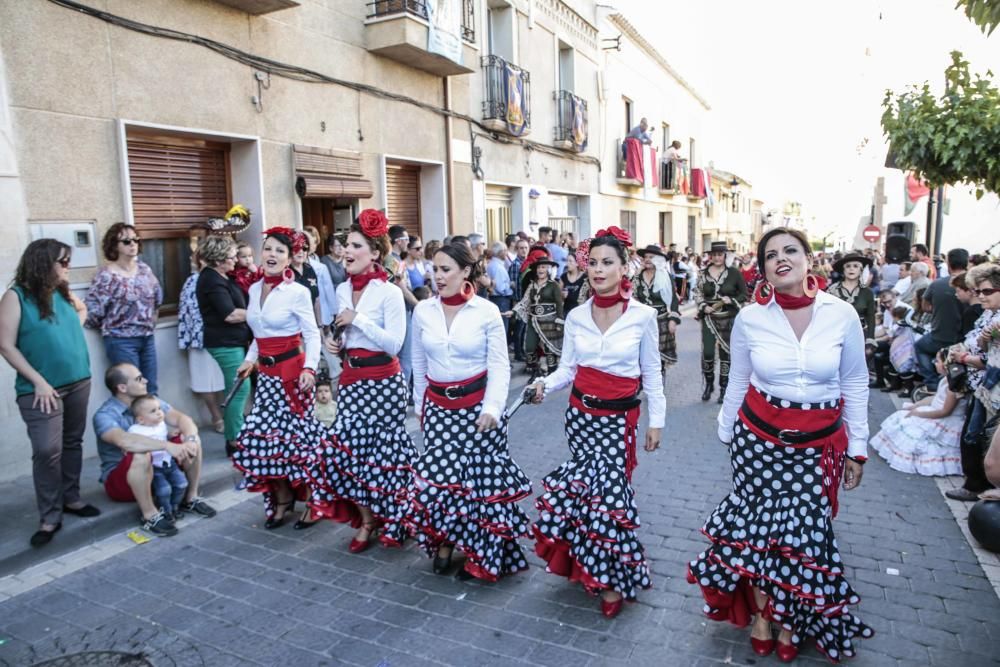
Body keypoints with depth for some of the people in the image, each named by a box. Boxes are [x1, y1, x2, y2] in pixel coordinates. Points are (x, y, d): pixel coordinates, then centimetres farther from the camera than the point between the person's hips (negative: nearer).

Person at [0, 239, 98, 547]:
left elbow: (82, 309, 32)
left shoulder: (63, 292, 8)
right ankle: (49, 518, 3)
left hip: (78, 382, 6)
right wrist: (39, 382, -15)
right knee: (47, 451, -7)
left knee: (73, 443, 13)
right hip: (42, 388, -6)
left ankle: (71, 498, 28)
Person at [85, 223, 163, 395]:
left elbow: (158, 297, 19)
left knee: (151, 390, 12)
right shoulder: (106, 276, -13)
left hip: (147, 338, 6)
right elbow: (93, 312, -14)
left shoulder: (144, 268, 6)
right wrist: (112, 325, -1)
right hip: (121, 342, -6)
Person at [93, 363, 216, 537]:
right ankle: (150, 516, -23)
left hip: (159, 468, 6)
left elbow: (182, 419, -10)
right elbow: (125, 441, -41)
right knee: (141, 455, -37)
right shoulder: (104, 415, -21)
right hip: (119, 480, -6)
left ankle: (190, 499, 0)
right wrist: (167, 446, -47)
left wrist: (190, 440, -31)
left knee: (193, 440, -10)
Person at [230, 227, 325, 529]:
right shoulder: (254, 289, 9)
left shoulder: (298, 291, -10)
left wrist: (309, 368, -22)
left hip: (292, 371, -6)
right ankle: (282, 499, 21)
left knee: (297, 433, -2)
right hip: (266, 372, 6)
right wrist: (249, 359, 11)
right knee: (263, 434, 4)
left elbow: (312, 334, -11)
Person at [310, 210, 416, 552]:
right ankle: (365, 519, 21)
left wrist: (358, 320, -19)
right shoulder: (342, 290, 9)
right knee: (348, 446, 5)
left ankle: (384, 516, 22)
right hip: (351, 378, 7)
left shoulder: (389, 292, -12)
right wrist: (336, 344, 1)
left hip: (382, 381, -6)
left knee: (380, 447, 1)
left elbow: (394, 343, -18)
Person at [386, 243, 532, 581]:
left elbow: (500, 366, -7)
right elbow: (419, 363, 13)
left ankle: (477, 551, 23)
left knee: (480, 475, 2)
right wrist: (420, 405, 17)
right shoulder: (423, 311, 2)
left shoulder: (487, 312, -7)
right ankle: (442, 539, 24)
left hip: (477, 406, -2)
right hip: (438, 406, 3)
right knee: (438, 474, -2)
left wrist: (492, 407, -18)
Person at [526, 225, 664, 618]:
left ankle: (610, 576, 11)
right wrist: (546, 385, -15)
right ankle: (611, 574, 22)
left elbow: (651, 373, 2)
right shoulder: (576, 317, 3)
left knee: (605, 488, -10)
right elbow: (568, 367, 4)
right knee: (604, 488, 1)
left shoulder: (642, 316, -4)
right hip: (581, 412, 3)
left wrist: (656, 420, 3)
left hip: (620, 417, -2)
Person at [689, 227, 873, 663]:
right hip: (758, 437, 0)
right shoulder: (750, 317, -6)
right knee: (759, 523, 7)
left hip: (819, 445, 0)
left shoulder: (842, 315, -7)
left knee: (806, 529, 7)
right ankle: (761, 613, 30)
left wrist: (857, 447, 5)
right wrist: (726, 433, 10)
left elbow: (855, 384, 3)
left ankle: (790, 618, 32)